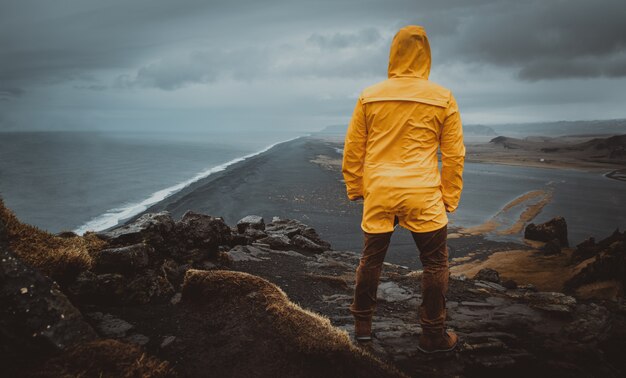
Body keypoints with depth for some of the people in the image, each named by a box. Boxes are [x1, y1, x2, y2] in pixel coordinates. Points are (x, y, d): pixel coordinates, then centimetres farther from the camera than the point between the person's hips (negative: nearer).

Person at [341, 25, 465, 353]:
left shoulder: (368, 97, 1)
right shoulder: (443, 98, -2)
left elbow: (352, 150, 5)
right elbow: (454, 155, 1)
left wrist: (355, 189, 16)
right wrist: (450, 198, 9)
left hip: (378, 194, 2)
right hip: (423, 197, -2)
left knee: (371, 260, 17)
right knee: (435, 265, 13)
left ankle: (362, 325, 31)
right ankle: (433, 336, 22)